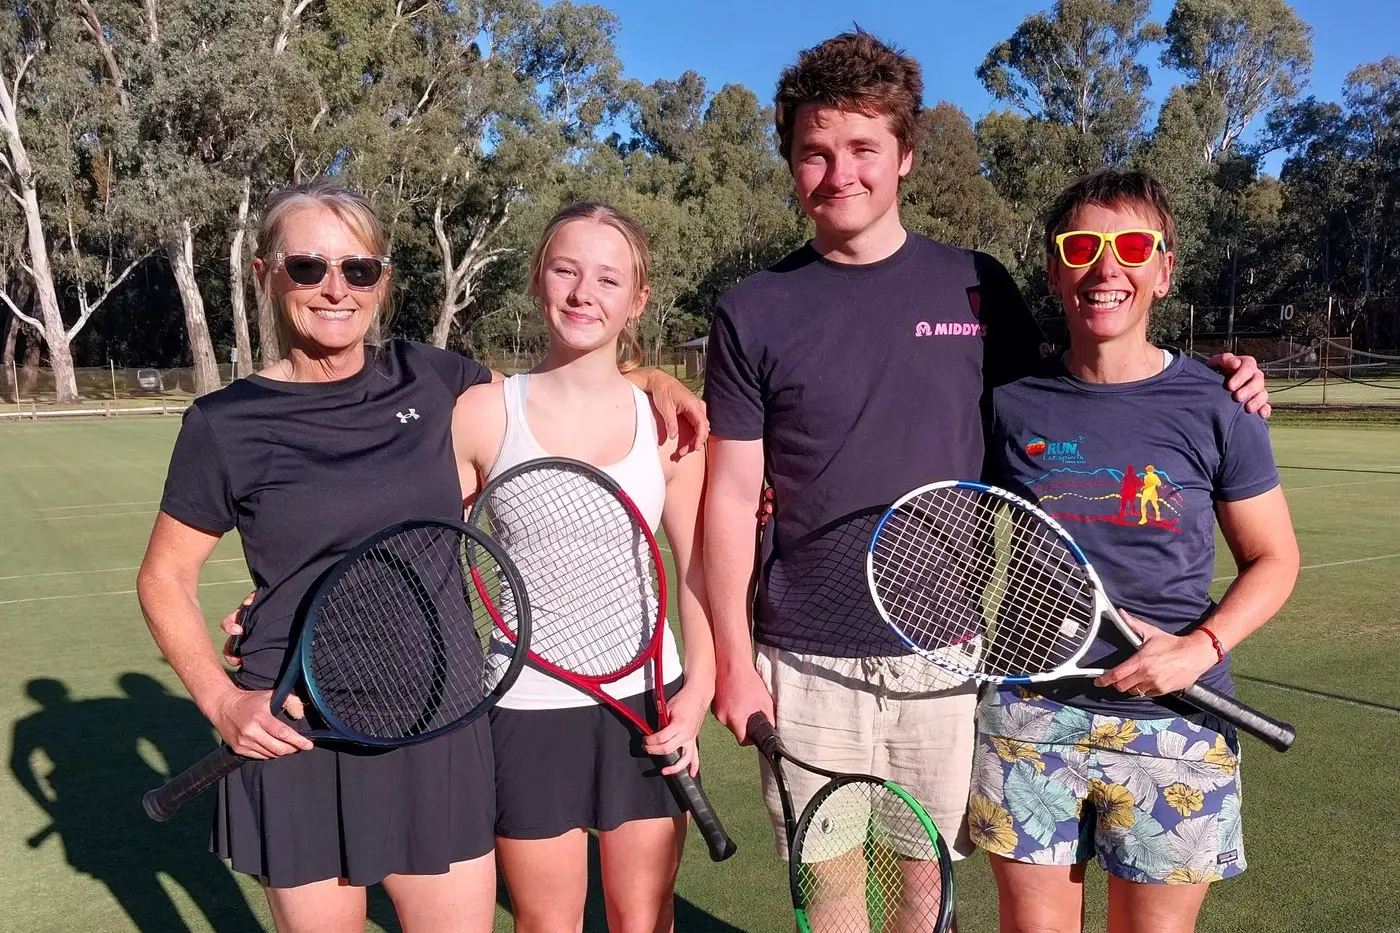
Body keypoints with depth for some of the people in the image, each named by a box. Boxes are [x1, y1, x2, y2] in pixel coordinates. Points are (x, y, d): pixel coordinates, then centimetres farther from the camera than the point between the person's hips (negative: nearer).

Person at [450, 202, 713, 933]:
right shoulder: (484, 413, -6)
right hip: (529, 706, -1)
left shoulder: (666, 420, -2)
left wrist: (697, 689, -5)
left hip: (645, 701, 2)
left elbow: (696, 566, 3)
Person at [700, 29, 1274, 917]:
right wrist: (732, 656, -3)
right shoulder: (754, 312, -3)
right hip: (807, 666, -1)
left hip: (945, 657, 1)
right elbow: (734, 495, -2)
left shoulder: (977, 287, 1)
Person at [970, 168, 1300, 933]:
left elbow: (1273, 560, 4)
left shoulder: (1214, 406, -3)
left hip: (1174, 728, 0)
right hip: (1029, 718, 1)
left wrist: (1199, 649, -10)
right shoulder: (1010, 401, -1)